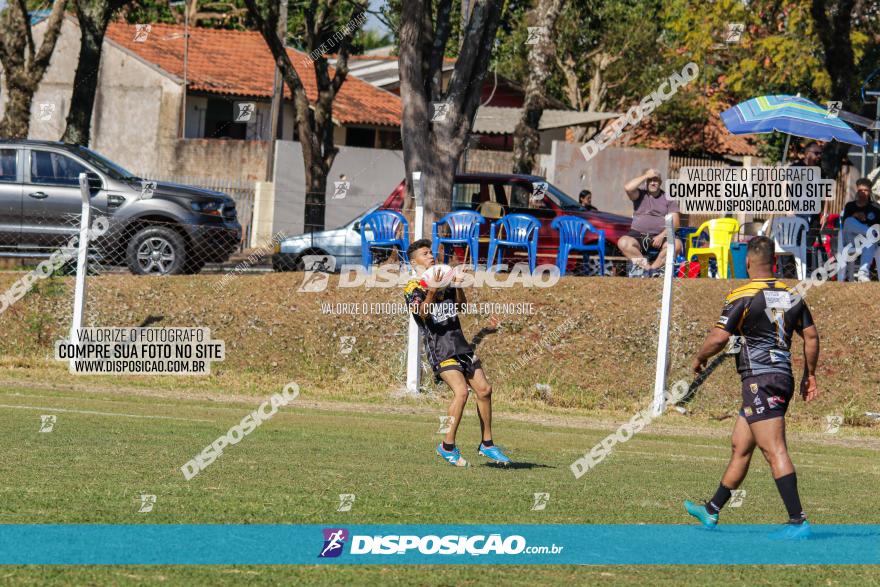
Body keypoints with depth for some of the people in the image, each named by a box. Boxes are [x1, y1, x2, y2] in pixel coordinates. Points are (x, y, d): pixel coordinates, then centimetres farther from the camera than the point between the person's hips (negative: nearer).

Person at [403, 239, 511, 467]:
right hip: (439, 347, -7)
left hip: (460, 343, 7)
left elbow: (461, 303, 8)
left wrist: (458, 286, -10)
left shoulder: (442, 279, 17)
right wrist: (432, 290, -33)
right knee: (461, 391, -21)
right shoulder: (412, 287, -3)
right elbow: (422, 313, -18)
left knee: (484, 390, 3)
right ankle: (448, 447, -10)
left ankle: (487, 445, 16)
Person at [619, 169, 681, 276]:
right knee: (623, 242, -31)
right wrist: (646, 176, -3)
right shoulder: (640, 195, 14)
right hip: (638, 234, 0)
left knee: (676, 244, -32)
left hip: (660, 236, 0)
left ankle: (653, 268, -27)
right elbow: (628, 188, -9)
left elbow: (674, 222, 2)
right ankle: (648, 268, -30)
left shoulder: (668, 199, 12)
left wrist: (662, 236, -14)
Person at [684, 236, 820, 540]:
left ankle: (798, 520, -19)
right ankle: (712, 510, 25)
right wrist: (809, 375, 22)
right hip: (783, 377, 8)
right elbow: (811, 336, 12)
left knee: (774, 451, -12)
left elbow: (718, 338, -11)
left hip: (759, 380, -8)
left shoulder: (743, 297, -11)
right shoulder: (791, 296, 10)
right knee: (740, 446, 16)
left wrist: (699, 359, 8)